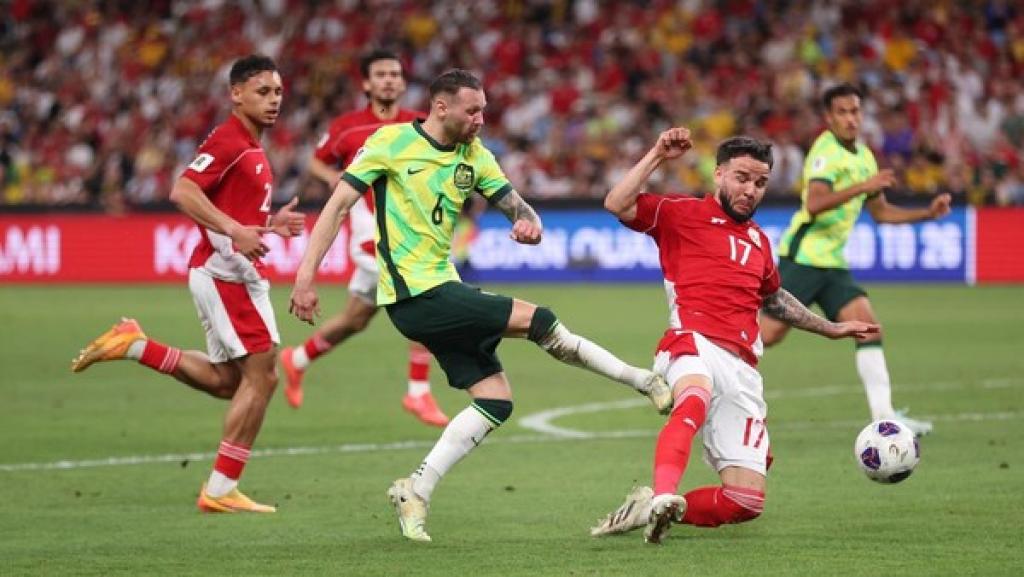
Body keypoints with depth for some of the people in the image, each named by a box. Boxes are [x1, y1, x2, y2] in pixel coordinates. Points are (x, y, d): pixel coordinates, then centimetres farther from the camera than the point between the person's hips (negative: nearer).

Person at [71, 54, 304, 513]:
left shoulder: (252, 149, 16)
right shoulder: (227, 141, -13)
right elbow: (182, 192, -24)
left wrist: (270, 223, 12)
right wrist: (235, 230, -32)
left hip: (239, 275, 10)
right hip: (223, 272, -10)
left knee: (227, 381, 15)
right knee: (261, 375, -8)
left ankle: (134, 346, 17)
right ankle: (220, 489, -3)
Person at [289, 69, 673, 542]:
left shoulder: (473, 156, 9)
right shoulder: (391, 142, -9)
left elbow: (514, 205, 7)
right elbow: (339, 204, -8)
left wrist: (530, 223, -19)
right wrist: (305, 275, -15)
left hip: (444, 290, 8)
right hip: (415, 294, -8)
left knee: (495, 400, 2)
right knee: (537, 320, -14)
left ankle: (415, 493, 5)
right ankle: (643, 381, 1)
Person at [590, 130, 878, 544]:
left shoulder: (758, 240, 27)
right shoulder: (682, 214, 9)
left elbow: (773, 298, 45)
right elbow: (617, 205, -7)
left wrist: (831, 330, 50)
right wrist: (658, 155, -9)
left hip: (743, 370, 6)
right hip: (694, 342, -6)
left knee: (748, 500, -7)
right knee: (696, 399, -45)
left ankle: (651, 510, 2)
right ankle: (663, 497, -62)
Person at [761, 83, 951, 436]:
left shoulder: (864, 157, 14)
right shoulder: (825, 150, -13)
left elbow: (881, 212, 24)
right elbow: (814, 204, -28)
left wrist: (928, 213, 12)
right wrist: (862, 186, -35)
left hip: (833, 263, 8)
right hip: (802, 258, -8)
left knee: (868, 325, -8)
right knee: (768, 335, -8)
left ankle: (883, 413, -12)